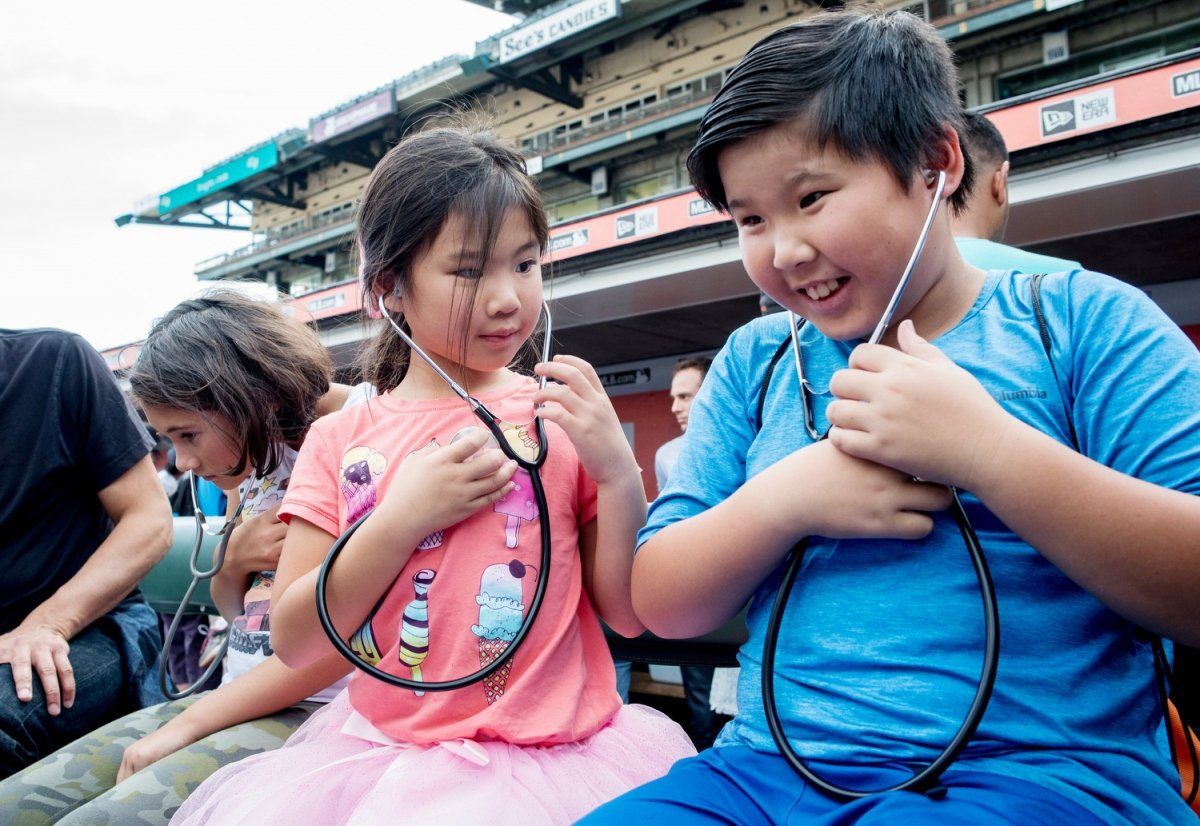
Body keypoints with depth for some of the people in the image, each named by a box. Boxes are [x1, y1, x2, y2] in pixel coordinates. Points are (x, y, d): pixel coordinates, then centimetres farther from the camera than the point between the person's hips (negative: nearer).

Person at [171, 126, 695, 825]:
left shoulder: (561, 419, -3)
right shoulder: (341, 441, 2)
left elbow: (631, 616, -1)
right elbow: (295, 643, -3)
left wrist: (618, 472, -16)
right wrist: (403, 518, -15)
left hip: (544, 755, -2)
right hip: (378, 744, 2)